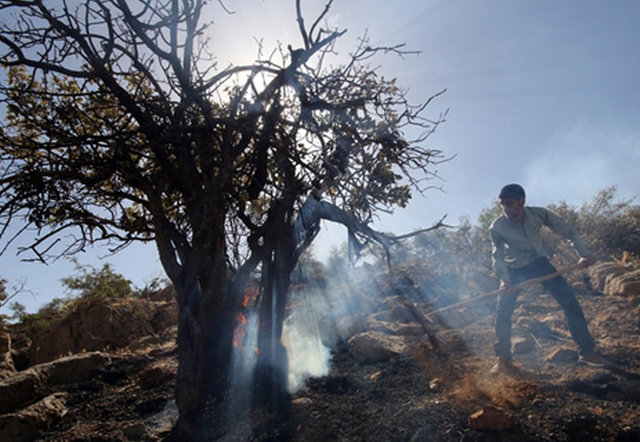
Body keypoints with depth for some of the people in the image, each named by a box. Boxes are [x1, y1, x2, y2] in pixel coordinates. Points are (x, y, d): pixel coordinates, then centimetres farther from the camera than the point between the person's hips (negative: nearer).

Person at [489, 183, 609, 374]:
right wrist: (504, 279, -37)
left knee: (570, 302, -6)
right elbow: (497, 255, -20)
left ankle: (588, 351, 9)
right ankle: (503, 358, -1)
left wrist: (584, 254, -22)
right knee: (502, 311, -14)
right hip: (515, 270, -1)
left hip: (539, 263, 1)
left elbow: (568, 231, -9)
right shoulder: (497, 227, -21)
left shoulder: (538, 214, -18)